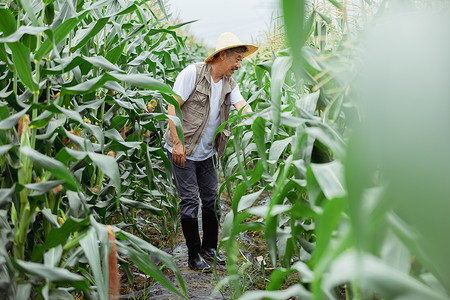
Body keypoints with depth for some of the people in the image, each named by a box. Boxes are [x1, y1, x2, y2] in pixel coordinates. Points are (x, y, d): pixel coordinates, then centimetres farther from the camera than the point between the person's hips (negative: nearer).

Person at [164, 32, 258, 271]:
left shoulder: (229, 84, 5)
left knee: (212, 199, 10)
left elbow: (243, 107, -8)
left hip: (208, 153, 7)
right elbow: (173, 107, -15)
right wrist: (177, 143, -19)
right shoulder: (192, 73, -14)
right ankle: (194, 256, 9)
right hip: (183, 151, -6)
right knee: (190, 201, -2)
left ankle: (209, 249, 26)